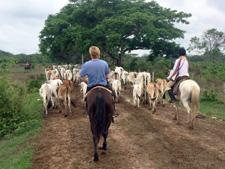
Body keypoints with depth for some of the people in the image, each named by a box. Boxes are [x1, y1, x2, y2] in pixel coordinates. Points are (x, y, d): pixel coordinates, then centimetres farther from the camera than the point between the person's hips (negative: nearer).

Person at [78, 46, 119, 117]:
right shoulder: (104, 63, -15)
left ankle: (87, 110, 38)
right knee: (112, 94, 26)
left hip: (91, 87, 1)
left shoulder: (86, 64, -17)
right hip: (104, 85, 0)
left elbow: (80, 76, -12)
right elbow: (108, 77, -7)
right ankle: (113, 111, 24)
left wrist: (86, 81, 6)